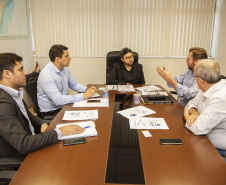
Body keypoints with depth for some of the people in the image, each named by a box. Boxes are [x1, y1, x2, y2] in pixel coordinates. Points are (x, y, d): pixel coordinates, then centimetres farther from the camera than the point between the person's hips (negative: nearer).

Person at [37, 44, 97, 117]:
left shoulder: (64, 69, 2)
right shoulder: (46, 75, -24)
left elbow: (74, 84, 17)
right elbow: (58, 100, -31)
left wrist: (87, 89, -4)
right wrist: (84, 96, -29)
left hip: (63, 106, 8)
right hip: (50, 113, -8)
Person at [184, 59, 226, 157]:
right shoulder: (209, 88, -2)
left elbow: (198, 128, -30)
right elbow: (192, 103, 9)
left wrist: (187, 116, -10)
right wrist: (194, 113, -14)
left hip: (216, 149, -8)